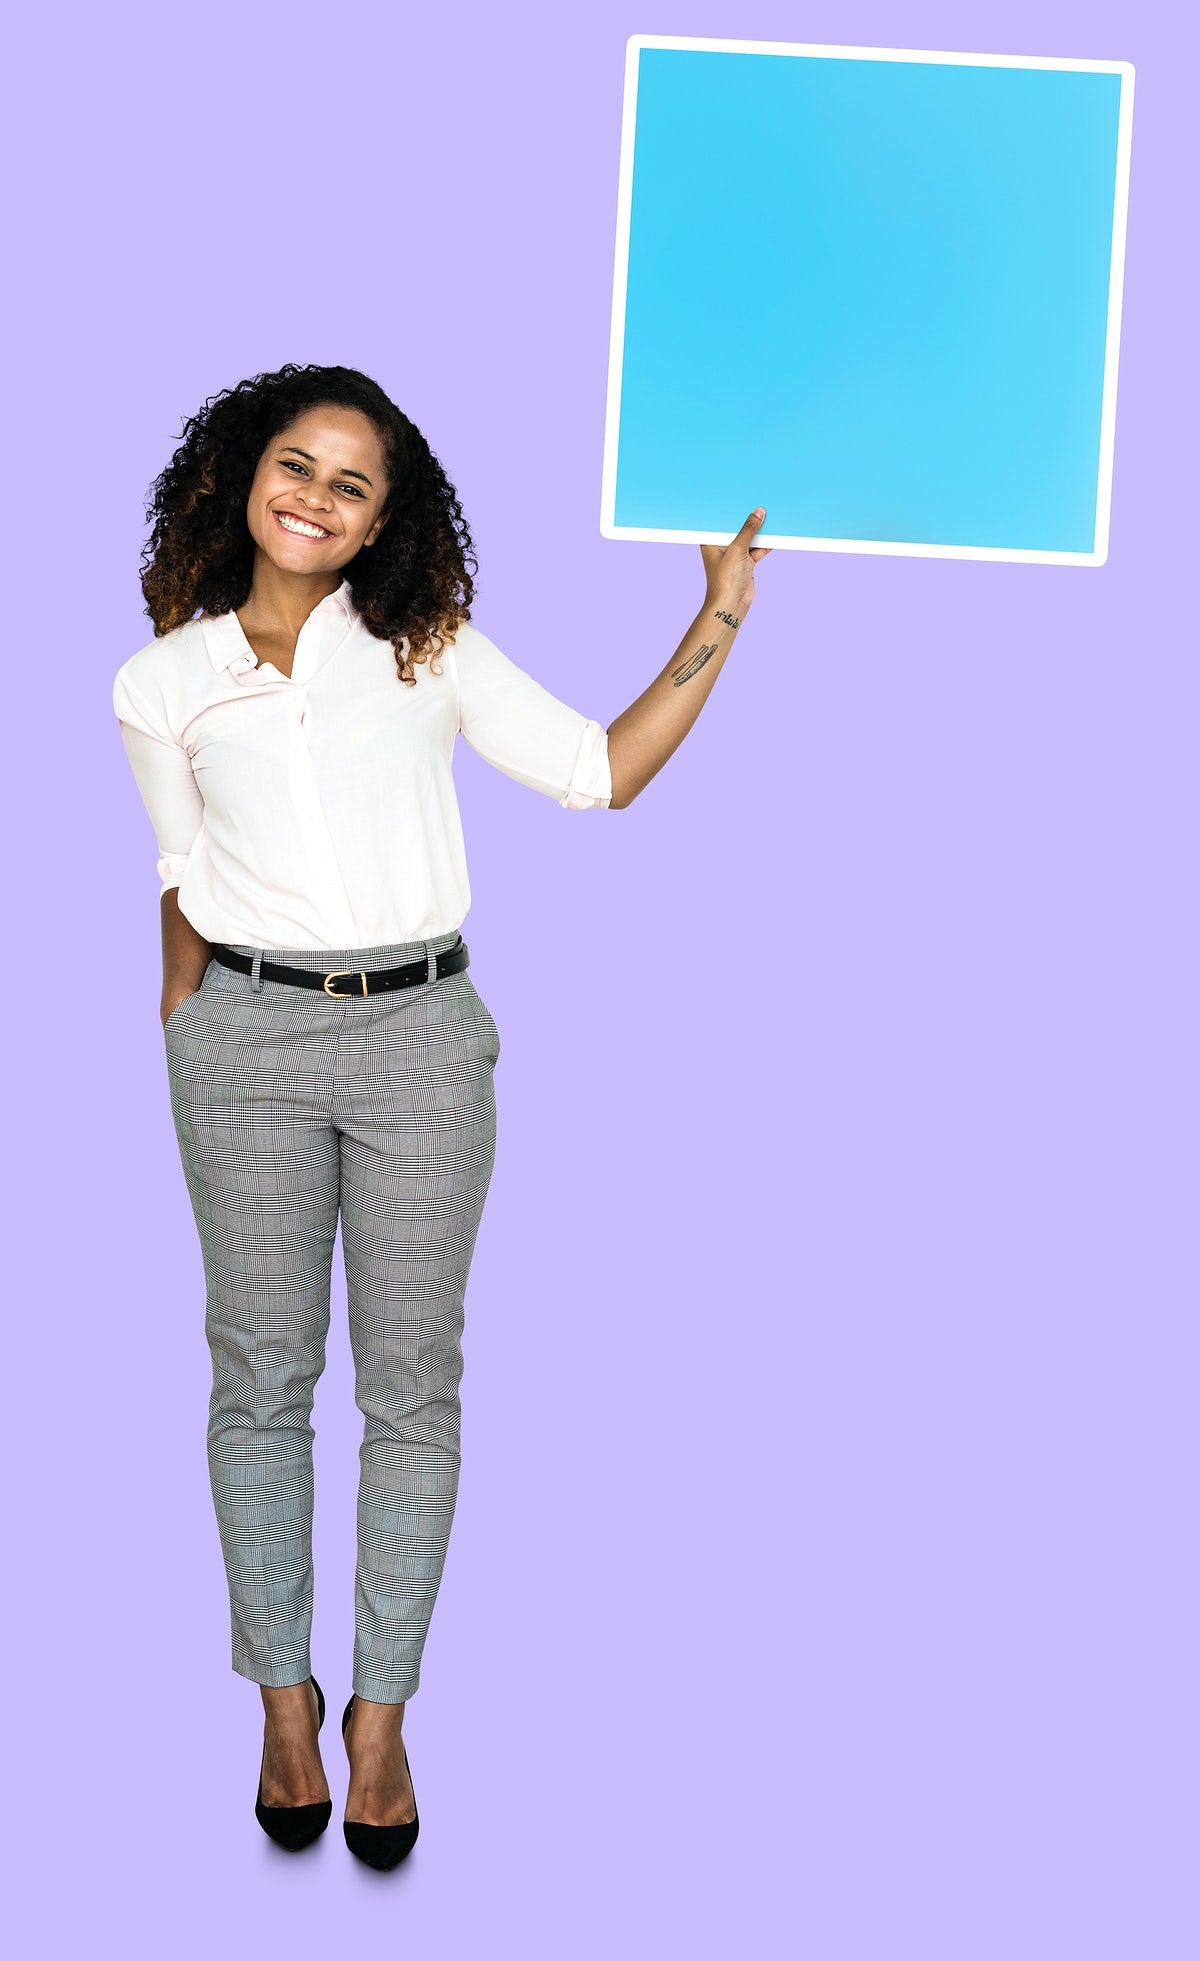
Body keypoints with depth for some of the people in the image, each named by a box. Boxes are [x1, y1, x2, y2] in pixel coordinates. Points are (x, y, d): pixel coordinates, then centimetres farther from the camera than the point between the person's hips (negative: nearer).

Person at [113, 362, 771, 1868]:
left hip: (421, 1036, 0)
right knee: (261, 1375, 8)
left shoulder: (431, 651, 4)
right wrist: (179, 1053, 13)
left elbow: (605, 773, 1)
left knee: (410, 1379, 6)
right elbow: (189, 885, 13)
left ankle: (381, 1710, 21)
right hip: (248, 1038, 0)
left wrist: (722, 613, -2)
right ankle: (282, 1696, 26)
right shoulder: (165, 683, 6)